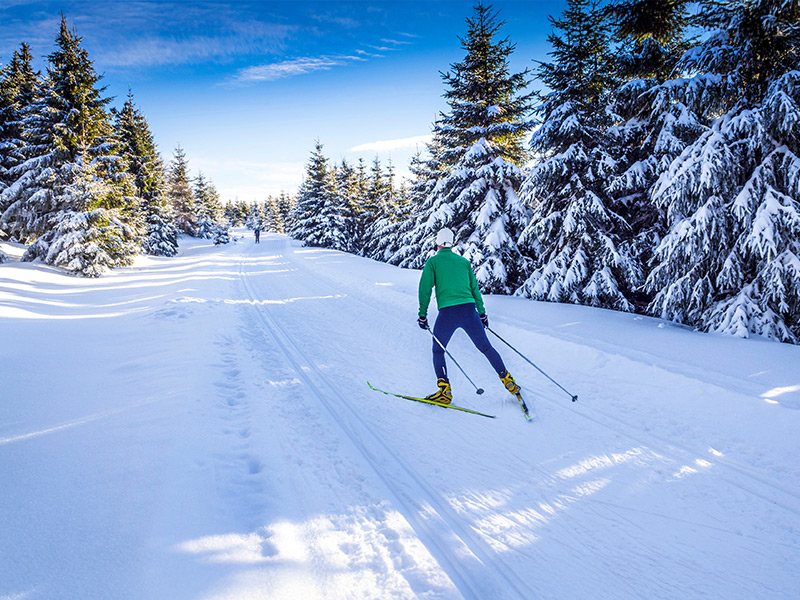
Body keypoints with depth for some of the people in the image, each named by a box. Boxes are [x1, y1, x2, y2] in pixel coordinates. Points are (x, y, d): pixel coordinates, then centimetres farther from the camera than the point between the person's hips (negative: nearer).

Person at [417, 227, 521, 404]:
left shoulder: (432, 261, 7)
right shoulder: (464, 261, 18)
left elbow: (425, 288, -1)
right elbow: (474, 288, 18)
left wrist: (422, 314, 4)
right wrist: (482, 312, 24)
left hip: (447, 312, -3)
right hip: (469, 310, 3)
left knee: (438, 351, 13)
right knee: (486, 347, 16)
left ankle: (444, 391, 4)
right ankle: (509, 382, 17)